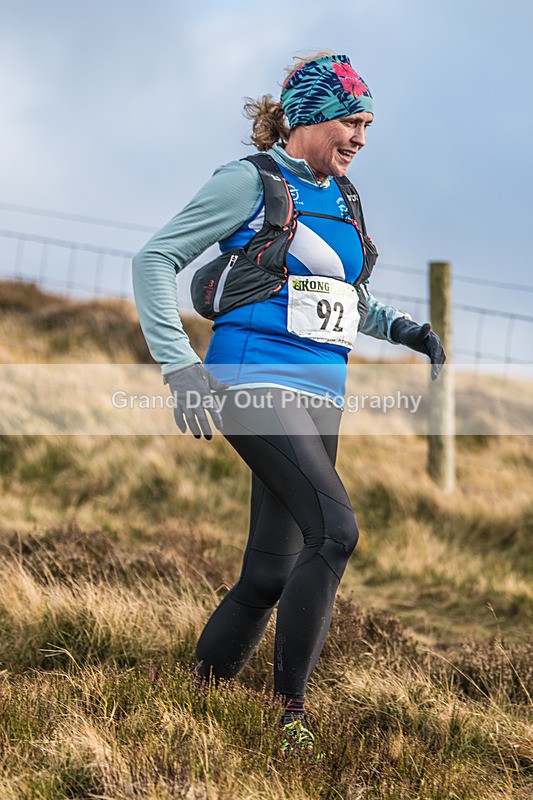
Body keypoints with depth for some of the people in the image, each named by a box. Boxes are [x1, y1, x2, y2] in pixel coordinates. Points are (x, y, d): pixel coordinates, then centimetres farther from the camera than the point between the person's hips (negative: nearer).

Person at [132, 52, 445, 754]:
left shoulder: (344, 200, 17)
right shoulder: (251, 183, -3)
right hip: (255, 380, -7)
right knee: (334, 529, -24)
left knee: (269, 573, 3)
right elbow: (154, 261, -4)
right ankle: (290, 710, -17)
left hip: (320, 395, 7)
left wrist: (404, 328, 17)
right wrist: (180, 367, -13)